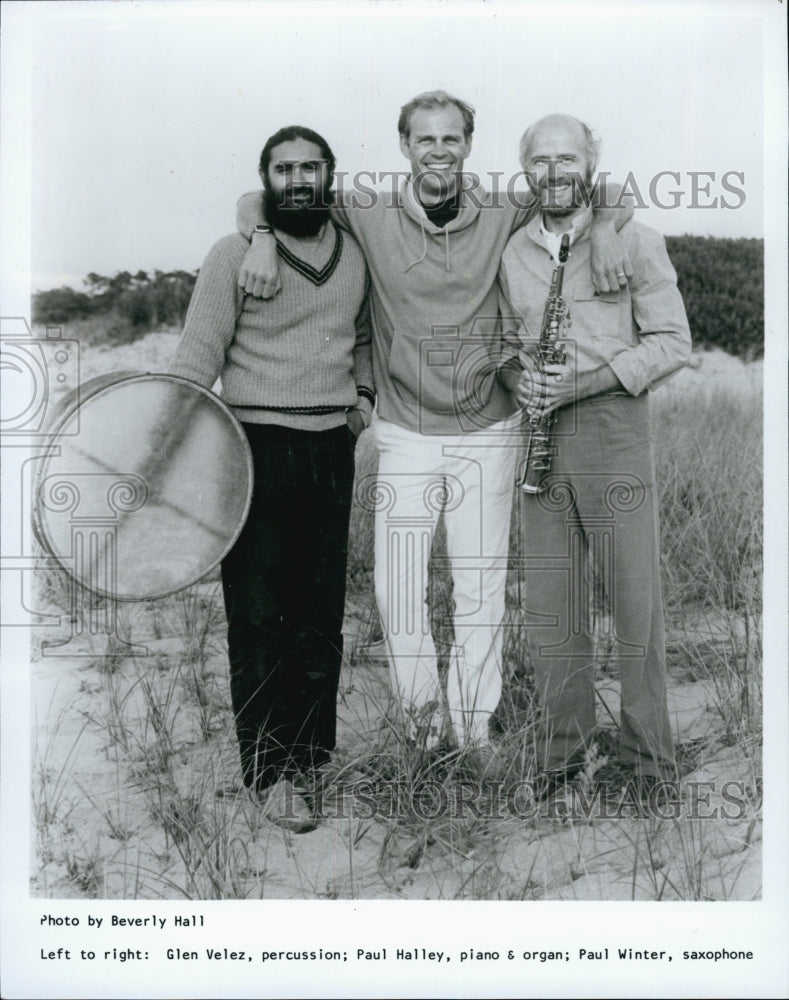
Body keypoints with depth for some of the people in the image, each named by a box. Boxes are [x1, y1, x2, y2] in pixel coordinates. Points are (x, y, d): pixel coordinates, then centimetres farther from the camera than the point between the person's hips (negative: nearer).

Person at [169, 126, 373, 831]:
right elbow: (199, 354, -8)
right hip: (257, 448, -4)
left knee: (322, 611, 10)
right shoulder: (236, 255, -3)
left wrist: (365, 393, 10)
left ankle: (312, 757, 22)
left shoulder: (354, 254, 11)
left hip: (332, 448, 5)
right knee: (260, 615, -3)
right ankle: (271, 772, 7)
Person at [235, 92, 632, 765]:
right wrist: (263, 237, -17)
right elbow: (257, 199, 4)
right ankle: (421, 715, 23)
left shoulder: (505, 217, 0)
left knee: (481, 587, 8)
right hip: (406, 434, 0)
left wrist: (603, 226, -10)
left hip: (487, 434, 1)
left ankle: (473, 725, 24)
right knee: (398, 588, 2)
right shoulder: (372, 217, -2)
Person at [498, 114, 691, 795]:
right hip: (541, 435, 4)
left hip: (616, 429, -4)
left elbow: (672, 342, -2)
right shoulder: (512, 252, 13)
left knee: (635, 598, 0)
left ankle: (650, 760, 14)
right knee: (549, 603, 6)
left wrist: (589, 380, -14)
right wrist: (518, 377, -3)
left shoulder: (635, 241, 1)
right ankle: (560, 755, 20)